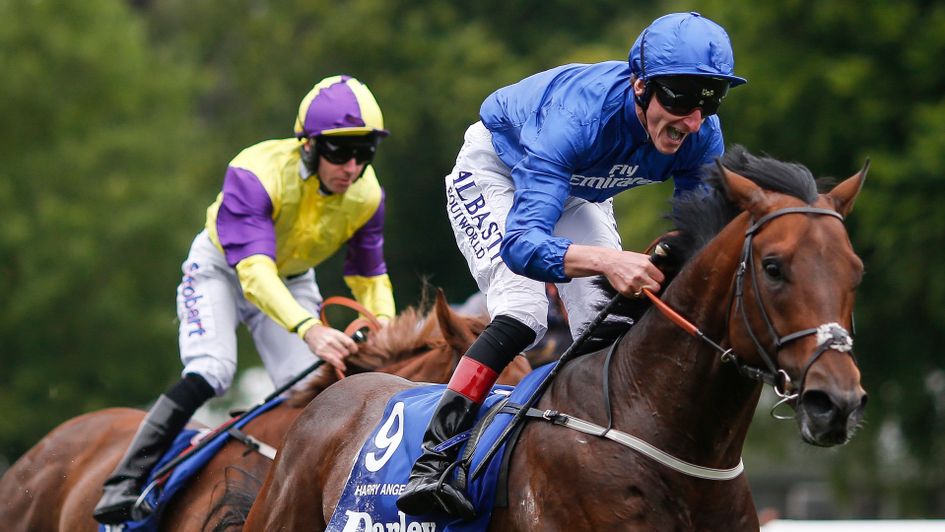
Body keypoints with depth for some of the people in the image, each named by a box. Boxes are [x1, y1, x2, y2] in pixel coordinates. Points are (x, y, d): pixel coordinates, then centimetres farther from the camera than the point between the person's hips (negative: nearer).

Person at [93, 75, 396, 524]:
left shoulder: (367, 196, -22)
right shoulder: (255, 175, -39)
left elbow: (369, 277, -6)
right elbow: (254, 272, -49)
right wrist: (310, 330, -64)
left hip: (293, 280, 5)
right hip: (222, 268, -5)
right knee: (210, 373, -25)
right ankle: (124, 486, -21)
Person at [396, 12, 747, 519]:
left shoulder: (701, 136, -28)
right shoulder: (579, 115, -45)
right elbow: (520, 243, -53)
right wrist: (607, 261, -70)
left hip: (579, 191, 6)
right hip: (495, 169, -6)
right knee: (522, 314, -26)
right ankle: (428, 458, -28)